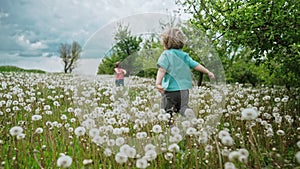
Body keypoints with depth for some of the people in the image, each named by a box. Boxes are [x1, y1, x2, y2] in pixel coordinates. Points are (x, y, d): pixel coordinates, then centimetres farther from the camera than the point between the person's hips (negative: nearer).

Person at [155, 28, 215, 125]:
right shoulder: (184, 55, 10)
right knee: (183, 107, 16)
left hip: (170, 90, -5)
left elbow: (162, 69, -21)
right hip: (184, 90, 5)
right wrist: (208, 72, 30)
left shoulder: (166, 54, -6)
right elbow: (196, 65, 16)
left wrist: (158, 82, -33)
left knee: (166, 113, 6)